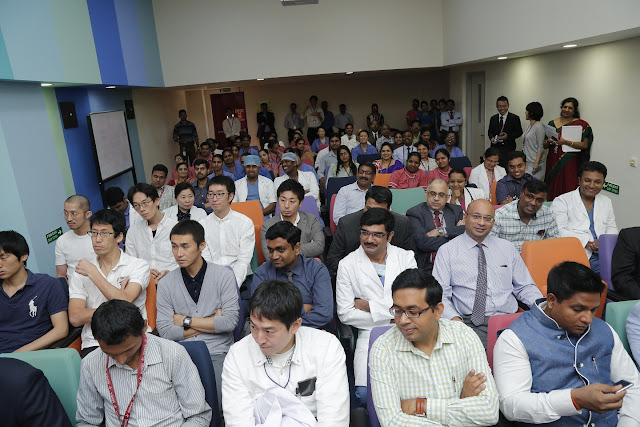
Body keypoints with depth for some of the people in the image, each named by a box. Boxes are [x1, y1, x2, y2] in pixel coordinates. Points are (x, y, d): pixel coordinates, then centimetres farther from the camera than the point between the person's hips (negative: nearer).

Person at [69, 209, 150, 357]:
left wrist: (93, 273, -7)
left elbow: (125, 303, -14)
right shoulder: (81, 273, 11)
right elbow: (75, 318, 1)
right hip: (94, 344, 2)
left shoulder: (139, 265, 2)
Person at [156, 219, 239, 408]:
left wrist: (185, 320, -5)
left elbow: (230, 321, -10)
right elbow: (165, 332, -4)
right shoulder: (166, 283, 4)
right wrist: (212, 322, -6)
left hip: (217, 352, -1)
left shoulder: (224, 275, -1)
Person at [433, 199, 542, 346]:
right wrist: (454, 318, -17)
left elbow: (525, 288, 20)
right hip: (469, 322, -3)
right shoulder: (447, 251, 6)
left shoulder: (507, 248, 17)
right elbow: (440, 294, 1)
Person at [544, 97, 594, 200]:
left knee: (568, 191, -6)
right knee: (552, 191, 2)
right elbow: (544, 145, 11)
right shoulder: (553, 123, 10)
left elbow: (585, 145, -8)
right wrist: (549, 142, -12)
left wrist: (565, 142, -19)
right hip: (553, 163, 3)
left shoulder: (582, 125, 0)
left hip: (570, 165, -3)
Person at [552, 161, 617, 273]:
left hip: (600, 256, 6)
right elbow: (559, 231, -8)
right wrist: (586, 243, -17)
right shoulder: (562, 201, 3)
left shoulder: (606, 202, 24)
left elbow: (612, 229, 24)